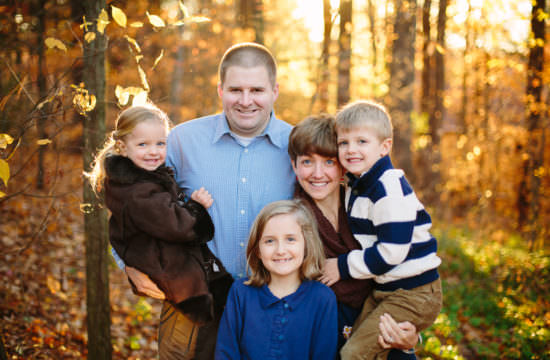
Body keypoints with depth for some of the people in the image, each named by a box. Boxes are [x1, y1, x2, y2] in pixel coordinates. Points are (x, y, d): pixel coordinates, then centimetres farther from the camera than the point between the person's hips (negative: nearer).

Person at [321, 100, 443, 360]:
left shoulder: (390, 189, -20)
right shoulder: (356, 185, 9)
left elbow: (391, 252, -23)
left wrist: (343, 266, -13)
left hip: (413, 294, -9)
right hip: (382, 290, 9)